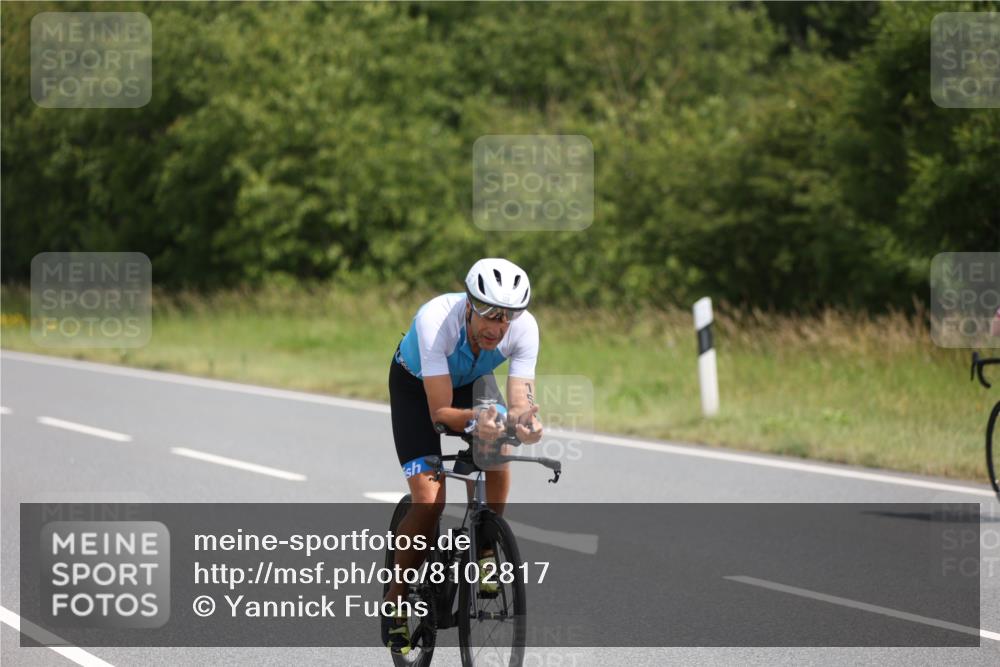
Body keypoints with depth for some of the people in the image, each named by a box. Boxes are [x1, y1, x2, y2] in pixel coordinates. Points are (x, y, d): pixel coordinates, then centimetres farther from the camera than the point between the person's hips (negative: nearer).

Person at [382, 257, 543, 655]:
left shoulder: (524, 328, -31)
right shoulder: (436, 321, -40)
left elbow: (519, 402, -32)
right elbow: (440, 412, -39)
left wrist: (524, 422, -55)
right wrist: (475, 421, -58)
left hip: (471, 381, 3)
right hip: (416, 385, -3)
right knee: (430, 499, -17)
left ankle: (484, 551, -3)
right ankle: (395, 602, 1)